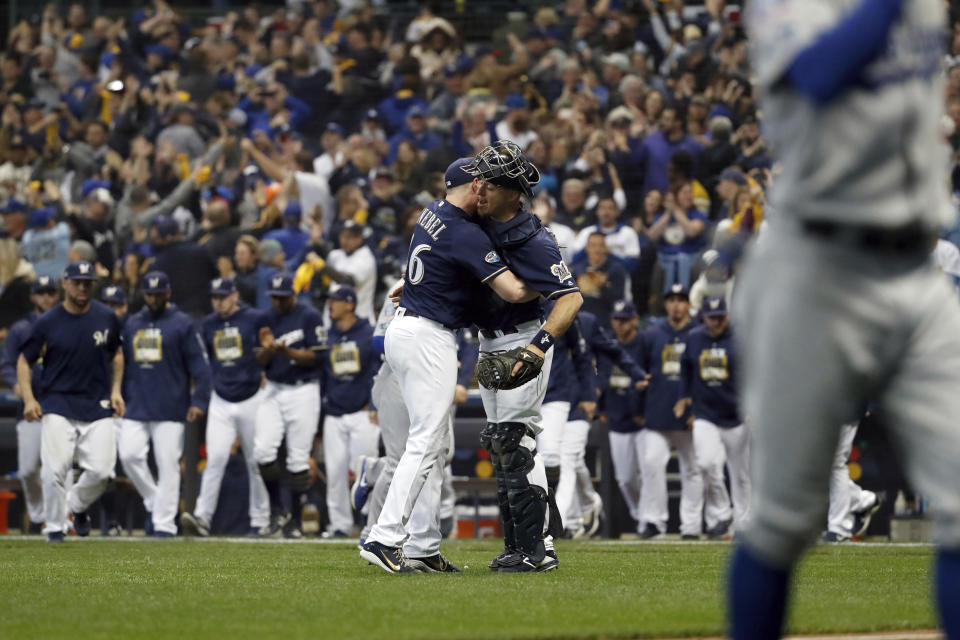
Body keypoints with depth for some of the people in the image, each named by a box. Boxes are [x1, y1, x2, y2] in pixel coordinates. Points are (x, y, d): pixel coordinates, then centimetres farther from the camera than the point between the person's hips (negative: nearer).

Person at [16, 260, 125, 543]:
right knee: (54, 470, -11)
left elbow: (116, 354, 19)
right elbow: (24, 361, 4)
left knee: (101, 470, -7)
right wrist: (29, 399, -8)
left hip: (98, 407, 2)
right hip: (57, 405, -2)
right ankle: (54, 526, 8)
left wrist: (116, 390, 7)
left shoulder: (106, 318, 4)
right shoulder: (47, 323, -4)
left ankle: (77, 505, 24)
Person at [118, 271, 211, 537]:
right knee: (129, 455, -7)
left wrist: (198, 402, -13)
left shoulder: (181, 323, -1)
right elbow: (123, 364, 21)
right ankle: (154, 503, 12)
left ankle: (164, 523, -1)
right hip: (136, 408, 5)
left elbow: (200, 365, -4)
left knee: (168, 463, -6)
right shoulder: (132, 323, 14)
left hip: (170, 409, -4)